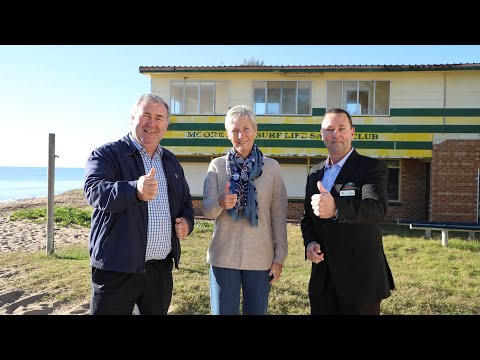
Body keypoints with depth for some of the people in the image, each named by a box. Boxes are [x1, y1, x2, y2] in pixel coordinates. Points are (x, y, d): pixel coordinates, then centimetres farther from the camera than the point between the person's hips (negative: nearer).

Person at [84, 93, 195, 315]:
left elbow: (186, 201, 23)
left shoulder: (171, 162, 14)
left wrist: (187, 222, 1)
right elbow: (94, 190, -23)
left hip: (161, 268, 6)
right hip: (117, 268, -5)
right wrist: (135, 190, -42)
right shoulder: (106, 154, -5)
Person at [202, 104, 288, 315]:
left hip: (260, 258, 0)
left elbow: (279, 216, 1)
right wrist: (220, 203, -27)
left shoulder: (272, 167, 1)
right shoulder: (217, 165, 2)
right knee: (223, 311, 9)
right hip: (224, 256, 0)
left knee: (257, 311, 12)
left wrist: (280, 257, -2)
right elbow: (207, 210, -5)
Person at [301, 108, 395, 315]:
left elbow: (376, 208, -27)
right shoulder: (315, 173, 9)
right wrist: (309, 242, -5)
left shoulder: (373, 168, -8)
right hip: (322, 276, 5)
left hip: (360, 276, -5)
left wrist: (335, 208, -46)